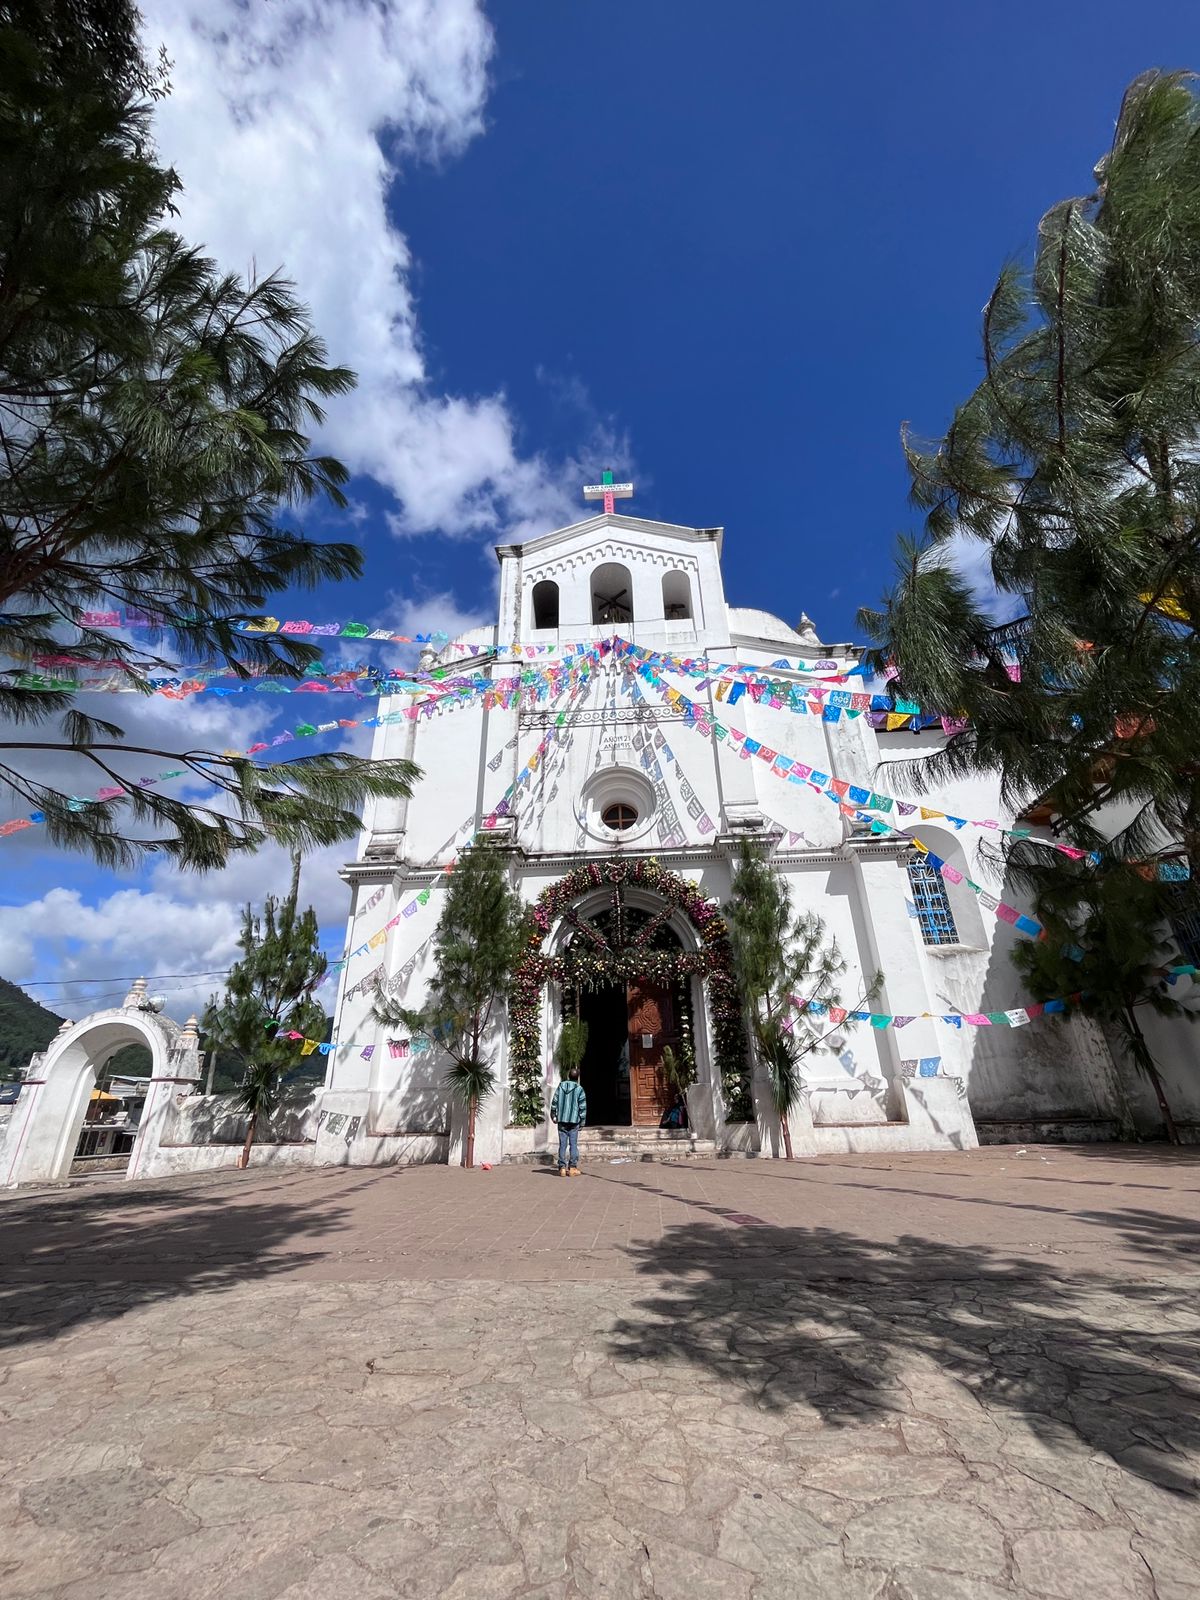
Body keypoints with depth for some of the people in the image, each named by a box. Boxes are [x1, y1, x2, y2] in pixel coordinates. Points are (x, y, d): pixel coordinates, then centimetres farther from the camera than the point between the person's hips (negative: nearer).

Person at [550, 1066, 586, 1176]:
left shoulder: (560, 1086, 4)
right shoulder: (579, 1089, -6)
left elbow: (554, 1102, 7)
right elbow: (583, 1107, -5)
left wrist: (553, 1115, 18)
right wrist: (582, 1121, 4)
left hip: (562, 1120, 3)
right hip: (574, 1120, -2)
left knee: (562, 1144, 6)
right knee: (573, 1144, 3)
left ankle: (562, 1168, 5)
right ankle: (572, 1168, 2)